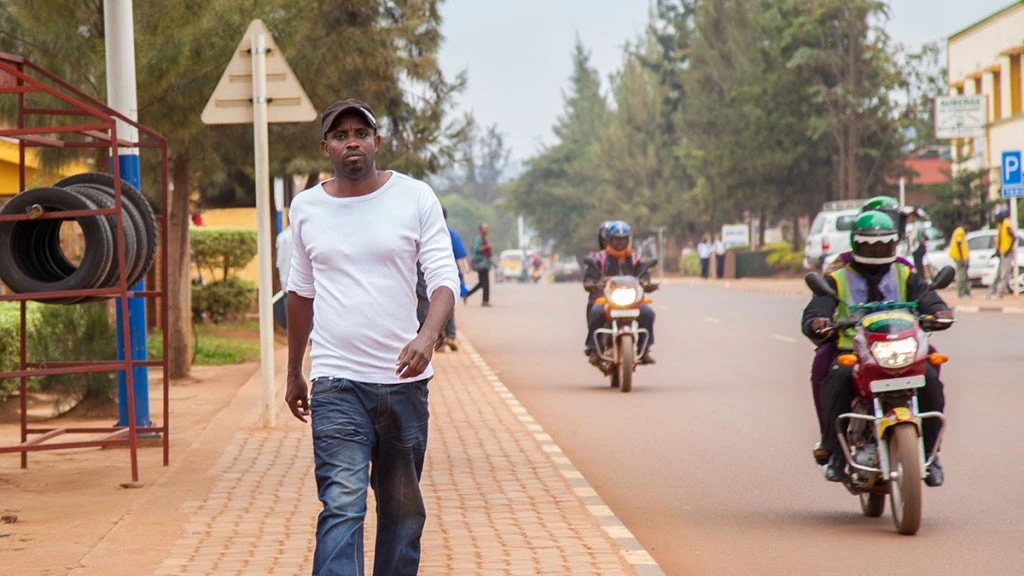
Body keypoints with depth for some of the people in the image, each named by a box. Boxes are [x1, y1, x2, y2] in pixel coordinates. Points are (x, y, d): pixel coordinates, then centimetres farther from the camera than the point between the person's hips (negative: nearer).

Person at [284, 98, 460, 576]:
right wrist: (293, 371, 22)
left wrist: (428, 335, -26)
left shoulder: (415, 198, 0)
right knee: (341, 505, -13)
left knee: (403, 508, 11)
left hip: (404, 380, 1)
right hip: (336, 382, -1)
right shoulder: (306, 207, 7)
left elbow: (444, 278, -6)